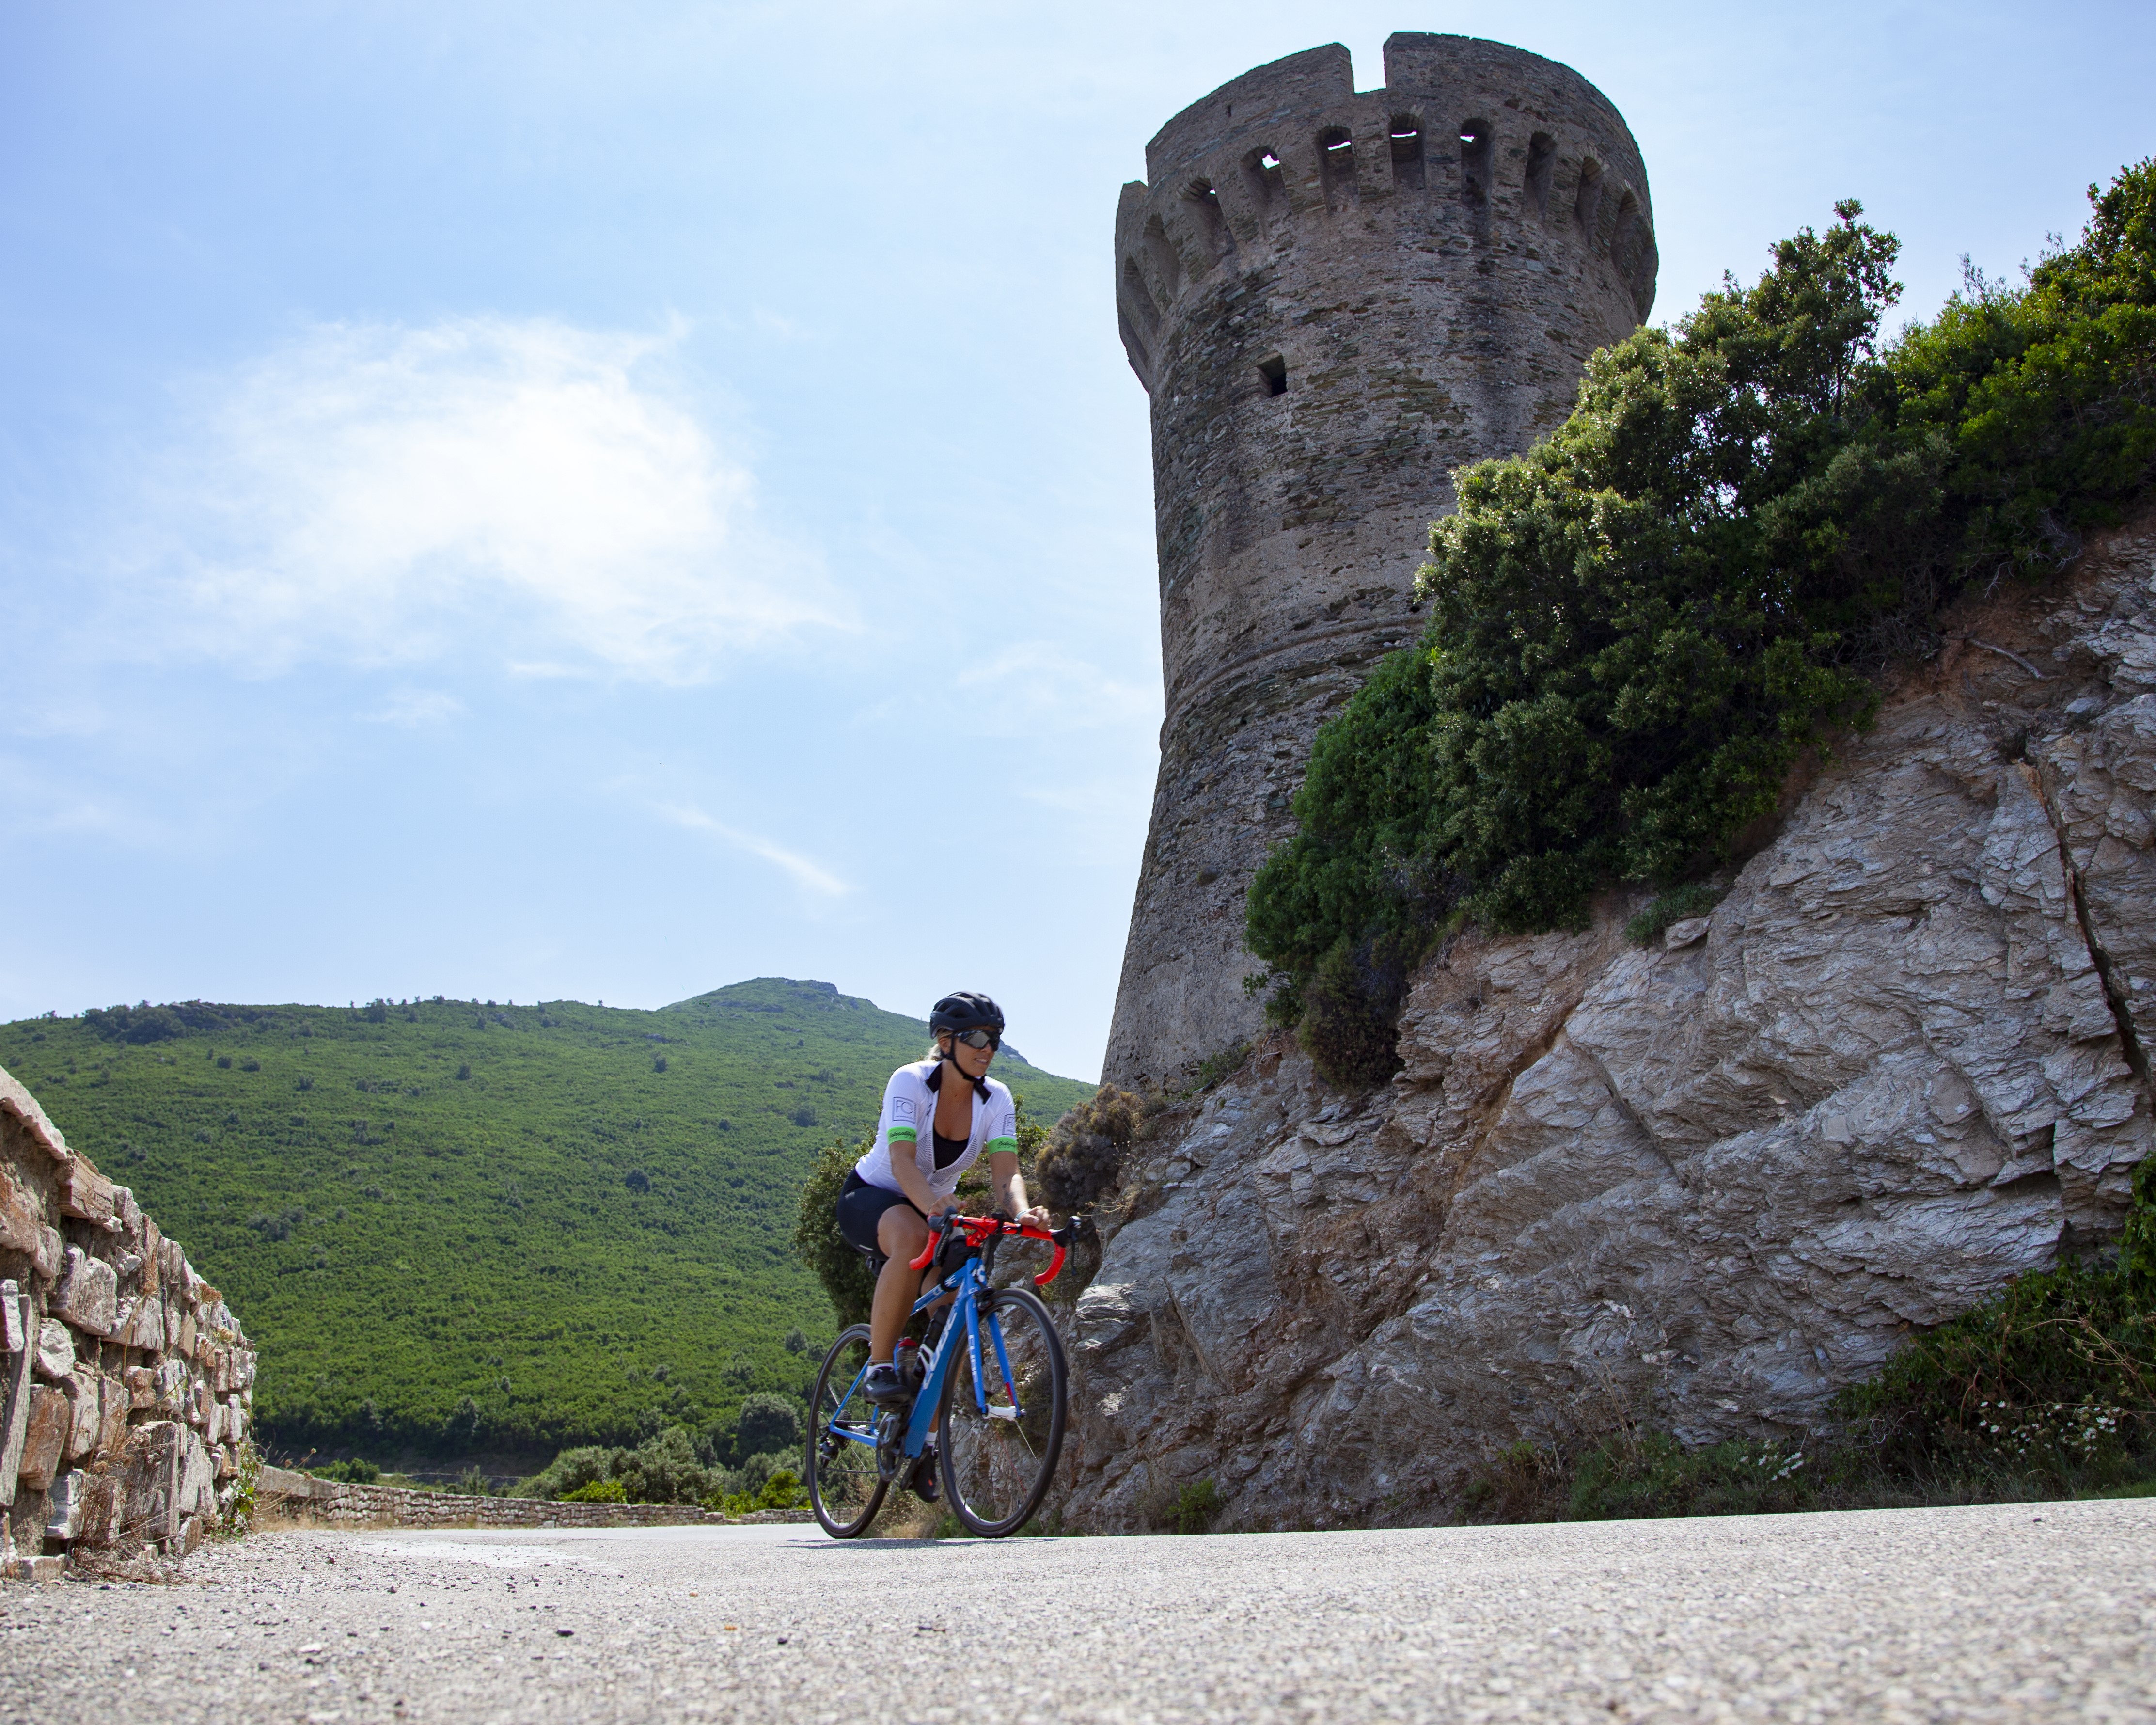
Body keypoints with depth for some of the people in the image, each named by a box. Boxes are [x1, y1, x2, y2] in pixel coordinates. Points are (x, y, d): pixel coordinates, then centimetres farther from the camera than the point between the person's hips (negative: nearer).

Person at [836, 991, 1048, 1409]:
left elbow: (1005, 1172, -23)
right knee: (913, 1238, -40)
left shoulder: (997, 1100, -12)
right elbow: (902, 1162, -38)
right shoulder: (910, 1082, -24)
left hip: (937, 1208, 5)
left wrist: (1021, 1212, -46)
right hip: (871, 1198, -4)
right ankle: (878, 1367, -28)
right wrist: (933, 1207, -58)